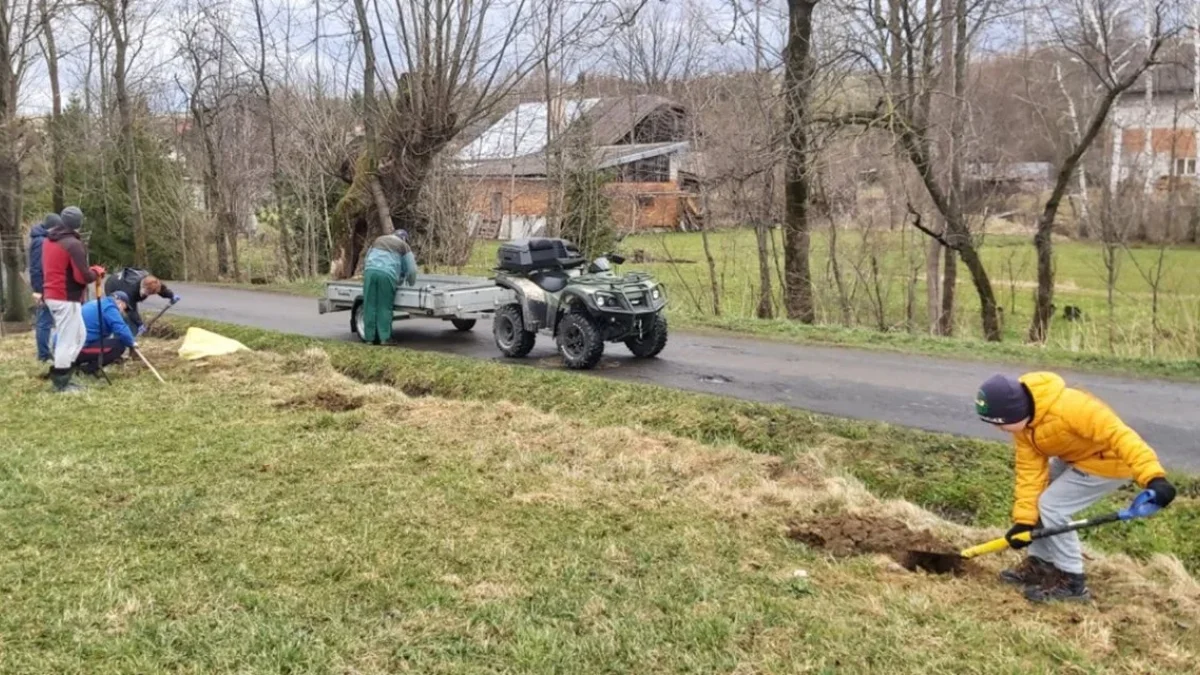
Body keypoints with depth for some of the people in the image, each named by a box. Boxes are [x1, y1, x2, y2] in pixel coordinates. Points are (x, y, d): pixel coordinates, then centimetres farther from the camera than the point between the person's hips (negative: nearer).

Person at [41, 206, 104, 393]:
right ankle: (61, 382, 4)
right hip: (67, 299, -9)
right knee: (67, 340, -2)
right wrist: (97, 271, -1)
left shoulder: (49, 241, 13)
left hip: (52, 295, 10)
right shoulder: (73, 244, -17)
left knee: (79, 334, 18)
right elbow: (82, 277, -19)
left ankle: (60, 372, 18)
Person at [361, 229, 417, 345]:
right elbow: (411, 269, 17)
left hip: (370, 271, 3)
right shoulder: (404, 246, 19)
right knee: (384, 307, 1)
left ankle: (369, 338, 5)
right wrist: (411, 284, 33)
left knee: (369, 306, 4)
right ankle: (384, 337, -1)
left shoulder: (378, 241, 31)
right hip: (387, 274, -3)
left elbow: (366, 260, 39)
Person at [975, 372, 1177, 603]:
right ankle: (1040, 563, 22)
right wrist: (1024, 519, -13)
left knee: (1050, 506, -12)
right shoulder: (1022, 423, -9)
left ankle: (1071, 580, 1)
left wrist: (1152, 477, -50)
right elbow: (1030, 471, -7)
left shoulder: (1067, 407, -37)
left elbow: (1117, 434, -41)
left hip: (1107, 461, -9)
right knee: (1036, 502, 6)